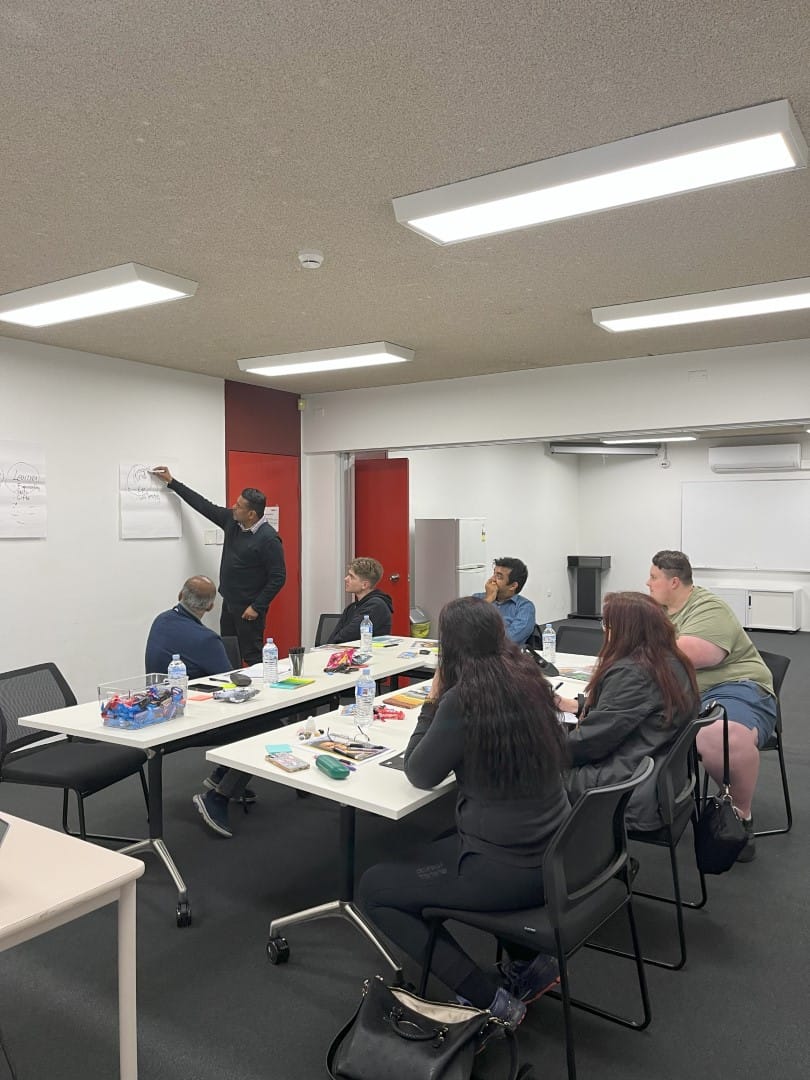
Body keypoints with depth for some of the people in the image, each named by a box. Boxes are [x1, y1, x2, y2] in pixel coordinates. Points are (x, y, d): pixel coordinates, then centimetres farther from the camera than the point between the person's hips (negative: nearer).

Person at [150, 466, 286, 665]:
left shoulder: (269, 539, -19)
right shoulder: (231, 520, 2)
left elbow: (278, 577, -18)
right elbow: (204, 505, 12)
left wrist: (257, 607, -17)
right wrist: (171, 482, 15)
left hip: (248, 609, -8)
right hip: (228, 603, 8)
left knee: (252, 656, -5)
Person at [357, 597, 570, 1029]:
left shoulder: (464, 699, -22)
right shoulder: (530, 680, 1)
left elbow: (420, 774, -8)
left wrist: (433, 702, -1)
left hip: (510, 869, -8)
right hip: (554, 853, 8)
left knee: (373, 888, 9)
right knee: (436, 850, 32)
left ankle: (491, 1000, 4)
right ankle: (528, 964, 25)